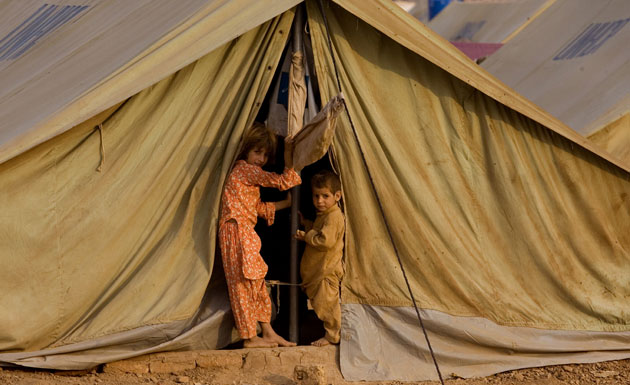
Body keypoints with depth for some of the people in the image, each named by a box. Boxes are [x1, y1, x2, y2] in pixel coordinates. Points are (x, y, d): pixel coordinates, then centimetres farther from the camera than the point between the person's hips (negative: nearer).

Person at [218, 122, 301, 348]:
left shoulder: (250, 173, 20)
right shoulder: (245, 169, -11)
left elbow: (258, 208, 24)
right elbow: (282, 182, -14)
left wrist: (285, 203, 24)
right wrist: (290, 161, -4)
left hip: (246, 233, 11)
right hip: (236, 230, -11)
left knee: (257, 281, 12)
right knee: (243, 282, -7)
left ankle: (268, 332, 17)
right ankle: (249, 337, -4)